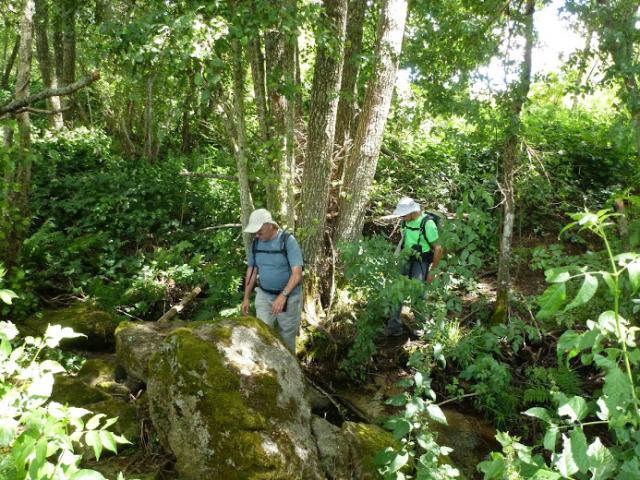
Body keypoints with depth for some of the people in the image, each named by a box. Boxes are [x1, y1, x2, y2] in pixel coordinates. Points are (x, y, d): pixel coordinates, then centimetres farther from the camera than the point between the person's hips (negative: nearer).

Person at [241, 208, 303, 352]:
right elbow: (251, 270, 8)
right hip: (264, 295, 4)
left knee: (287, 336, 9)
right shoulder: (256, 242, -2)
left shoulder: (288, 240, -18)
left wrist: (283, 296, -35)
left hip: (288, 297, -4)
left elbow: (297, 273, -24)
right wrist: (246, 297, 7)